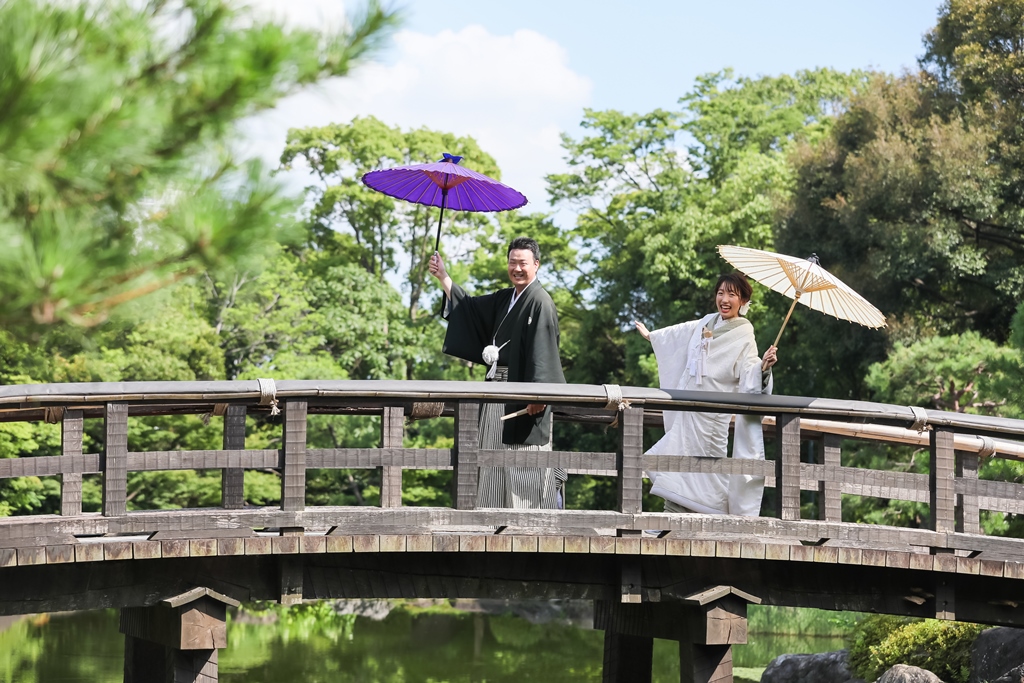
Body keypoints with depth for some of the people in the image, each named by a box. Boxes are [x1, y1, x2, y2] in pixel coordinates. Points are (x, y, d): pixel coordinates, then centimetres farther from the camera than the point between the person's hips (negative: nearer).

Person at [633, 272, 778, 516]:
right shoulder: (707, 323, 8)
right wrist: (651, 335, 42)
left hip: (711, 416, -6)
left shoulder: (744, 337, -11)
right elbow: (683, 333, 27)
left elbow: (749, 375, -22)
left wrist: (763, 367, -44)